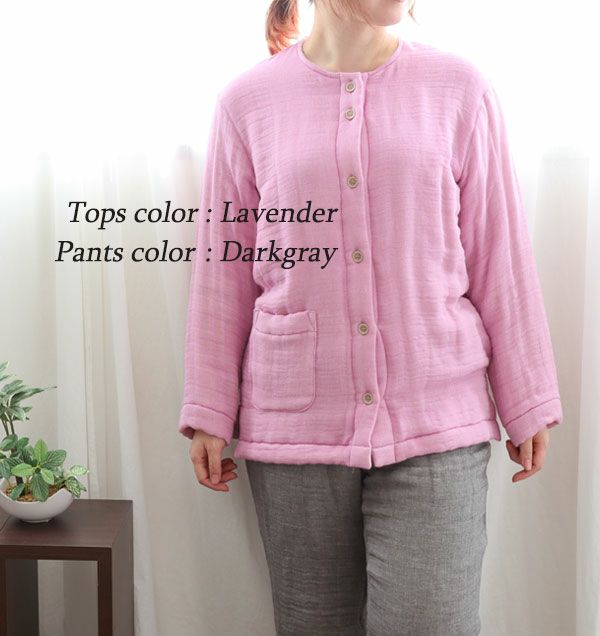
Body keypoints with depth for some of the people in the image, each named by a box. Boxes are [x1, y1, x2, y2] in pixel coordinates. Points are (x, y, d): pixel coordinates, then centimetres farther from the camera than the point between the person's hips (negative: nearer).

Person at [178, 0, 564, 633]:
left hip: (434, 422, 0)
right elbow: (223, 273, 5)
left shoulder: (460, 89, 2)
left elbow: (499, 259, 4)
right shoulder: (248, 101, 3)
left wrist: (528, 403, 6)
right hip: (294, 422, 1)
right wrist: (209, 412, 5)